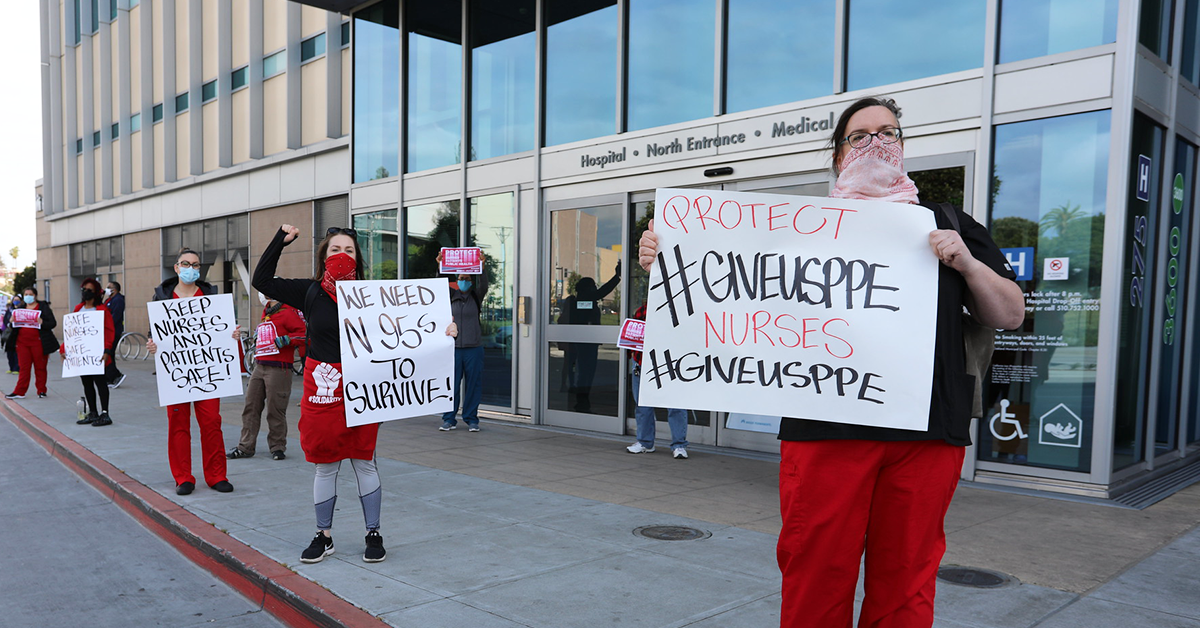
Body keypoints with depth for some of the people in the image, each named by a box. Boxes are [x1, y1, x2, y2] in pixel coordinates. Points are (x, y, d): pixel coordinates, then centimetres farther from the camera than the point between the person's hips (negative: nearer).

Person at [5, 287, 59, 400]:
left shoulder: (43, 307, 2)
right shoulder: (21, 308, 15)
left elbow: (53, 323, -4)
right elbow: (15, 325, 18)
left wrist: (42, 322, -22)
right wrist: (12, 321, -5)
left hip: (38, 342, -4)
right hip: (22, 342, 4)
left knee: (40, 367, 2)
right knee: (24, 367, 3)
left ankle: (41, 391, 10)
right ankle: (19, 392, 4)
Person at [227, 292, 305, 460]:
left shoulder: (287, 312, -8)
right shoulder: (266, 313, 19)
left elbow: (303, 333, -16)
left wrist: (283, 341, -20)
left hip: (278, 369, -8)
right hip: (259, 367, 9)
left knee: (275, 410, -3)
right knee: (250, 407, 7)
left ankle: (277, 447, 11)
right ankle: (245, 447, 14)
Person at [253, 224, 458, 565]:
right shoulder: (310, 291, 3)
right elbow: (262, 280, 7)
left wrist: (442, 329, -19)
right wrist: (281, 240, 1)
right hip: (322, 387, 1)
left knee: (364, 462, 7)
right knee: (325, 465, 10)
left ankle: (374, 535, 20)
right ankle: (323, 536, 25)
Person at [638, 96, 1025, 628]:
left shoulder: (947, 226, 17)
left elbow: (1010, 316, 16)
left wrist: (967, 264, -3)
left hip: (927, 432, 2)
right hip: (825, 427, -1)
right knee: (816, 579, 3)